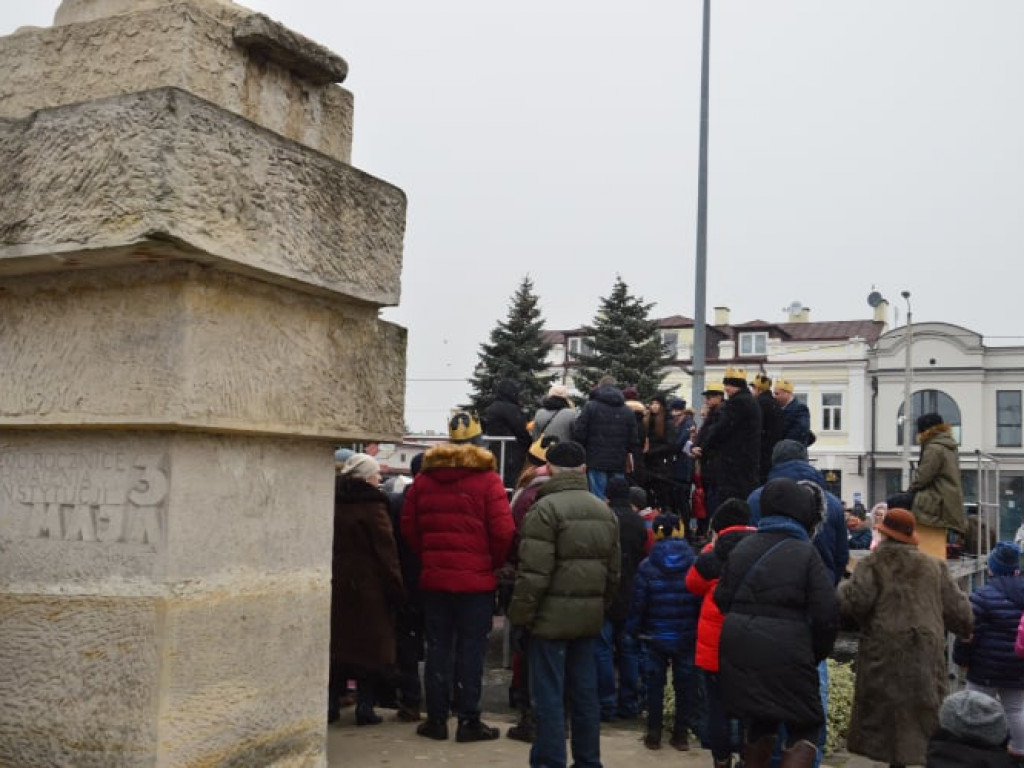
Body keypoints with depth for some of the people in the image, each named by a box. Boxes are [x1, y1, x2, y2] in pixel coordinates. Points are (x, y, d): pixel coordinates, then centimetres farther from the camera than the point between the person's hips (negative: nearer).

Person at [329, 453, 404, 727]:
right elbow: (386, 550, -13)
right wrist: (395, 587, -10)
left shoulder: (332, 502, 8)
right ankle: (364, 706, 3)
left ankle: (330, 703, 12)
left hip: (334, 584, 6)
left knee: (336, 641, 11)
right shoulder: (372, 506, -11)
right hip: (368, 586, -6)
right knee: (369, 645, 2)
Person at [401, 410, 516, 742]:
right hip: (476, 579, -3)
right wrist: (493, 562, 4)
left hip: (434, 577, 3)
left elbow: (409, 527, 5)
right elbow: (503, 531, -12)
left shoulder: (424, 478, 4)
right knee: (471, 651, 4)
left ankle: (436, 718, 15)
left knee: (438, 649, 11)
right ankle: (468, 721, 8)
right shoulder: (487, 478, -8)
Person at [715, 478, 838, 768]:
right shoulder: (805, 552, -6)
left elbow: (722, 598, 11)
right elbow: (826, 614, -9)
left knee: (760, 721, 23)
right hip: (786, 652, -6)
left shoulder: (743, 547, 10)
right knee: (806, 725, 6)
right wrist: (817, 653, 6)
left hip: (739, 648, 6)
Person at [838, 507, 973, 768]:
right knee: (923, 713, 8)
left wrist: (843, 588, 7)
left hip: (884, 652, -3)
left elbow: (855, 602, -13)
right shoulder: (933, 566, 12)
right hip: (927, 653, 3)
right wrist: (967, 630, 30)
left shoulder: (873, 563, -1)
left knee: (881, 711, 3)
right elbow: (956, 609, 12)